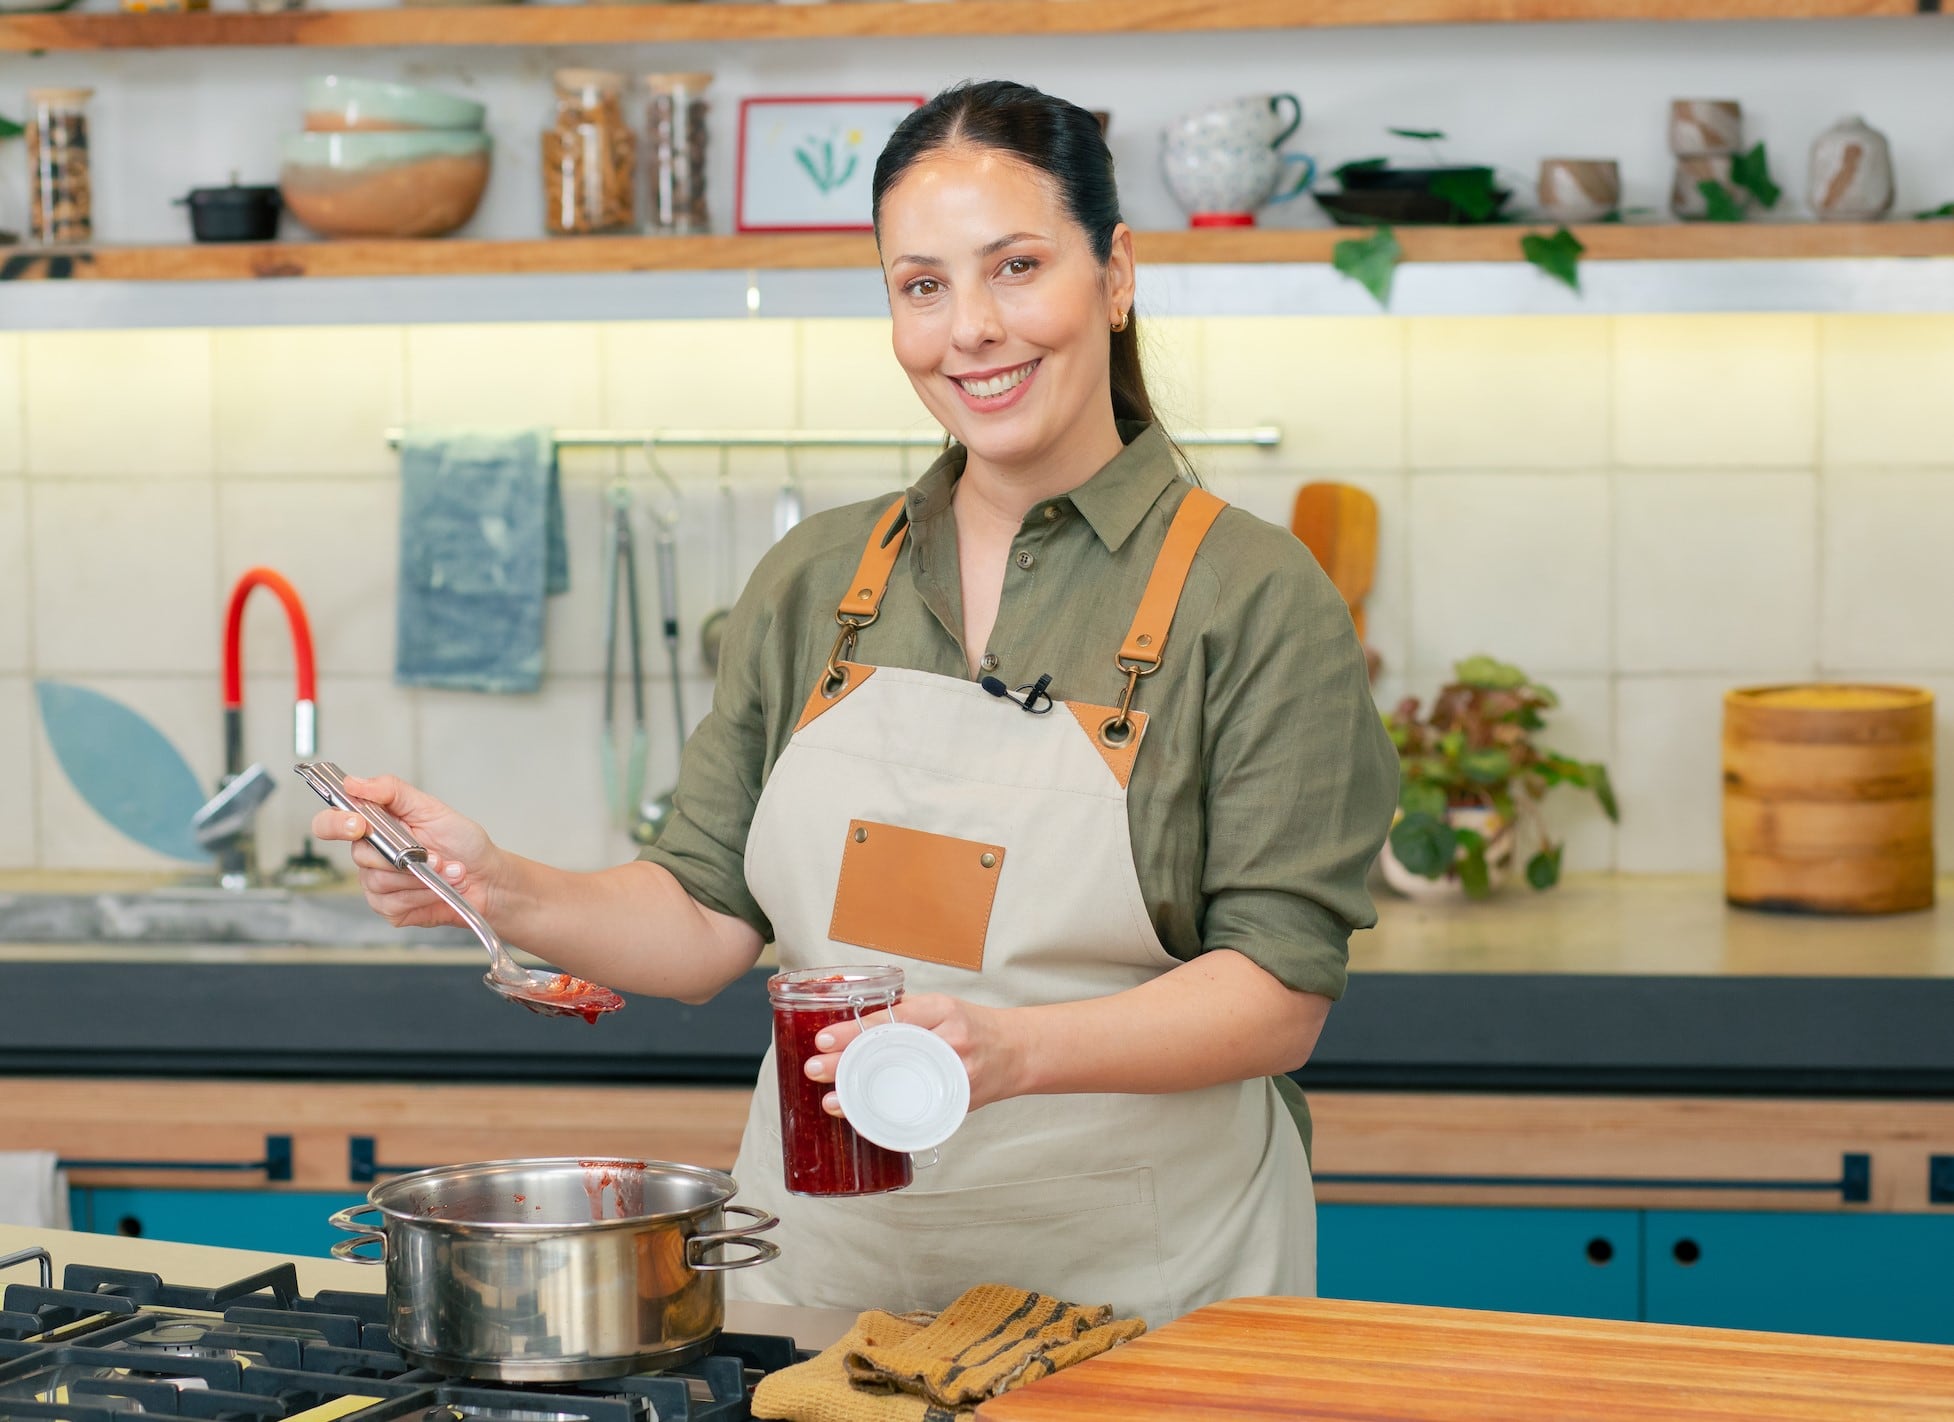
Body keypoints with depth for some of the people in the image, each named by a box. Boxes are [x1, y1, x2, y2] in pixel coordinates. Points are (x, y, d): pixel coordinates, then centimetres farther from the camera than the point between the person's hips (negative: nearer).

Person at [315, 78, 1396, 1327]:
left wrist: (1017, 1050, -28)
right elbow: (707, 923, 8)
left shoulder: (1251, 595, -7)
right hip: (822, 1266, 4)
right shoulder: (813, 582, 8)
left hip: (1132, 1293, -4)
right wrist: (510, 893, -11)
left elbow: (1279, 996, -12)